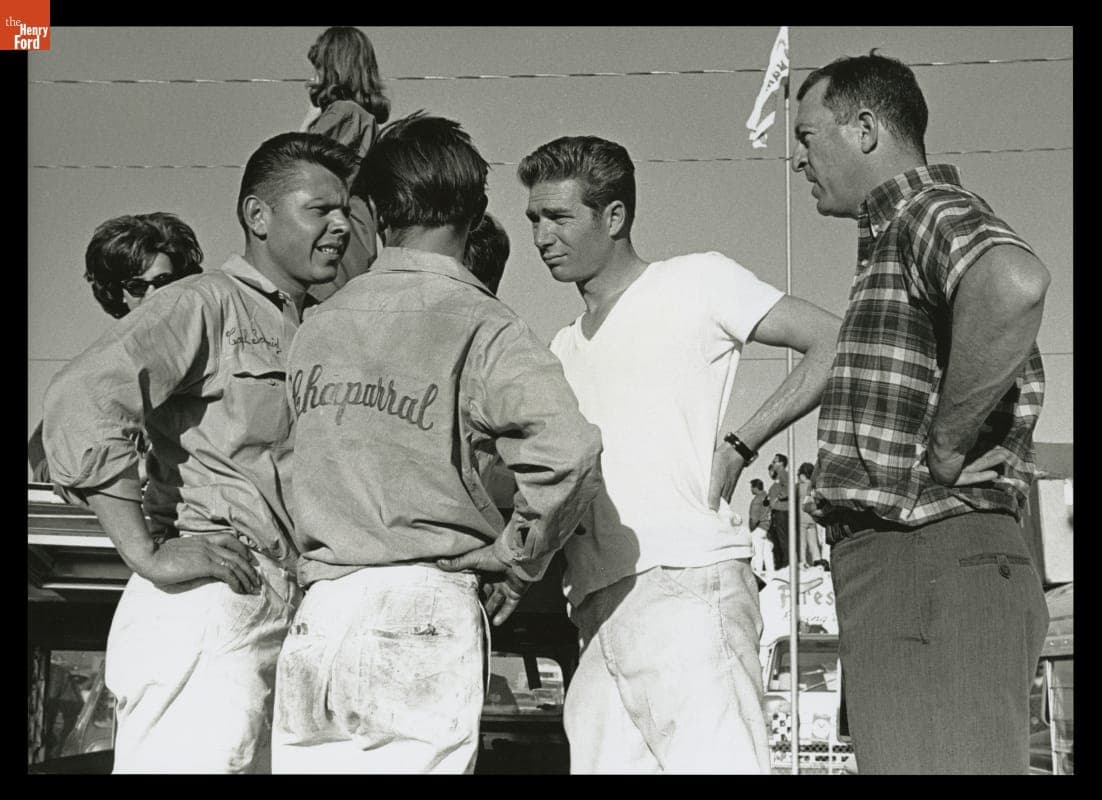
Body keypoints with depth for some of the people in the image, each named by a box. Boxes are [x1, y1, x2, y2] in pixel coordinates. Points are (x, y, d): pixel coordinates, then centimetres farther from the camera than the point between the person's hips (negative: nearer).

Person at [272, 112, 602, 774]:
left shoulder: (317, 326, 11)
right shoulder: (480, 327, -7)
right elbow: (569, 452, -19)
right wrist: (516, 561, -7)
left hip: (315, 616, 5)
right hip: (423, 613, -5)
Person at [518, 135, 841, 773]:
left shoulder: (697, 283, 6)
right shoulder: (563, 350, 26)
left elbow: (836, 344, -1)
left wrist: (739, 444, -6)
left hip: (684, 583, -7)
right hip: (598, 612, 7)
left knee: (713, 761, -14)